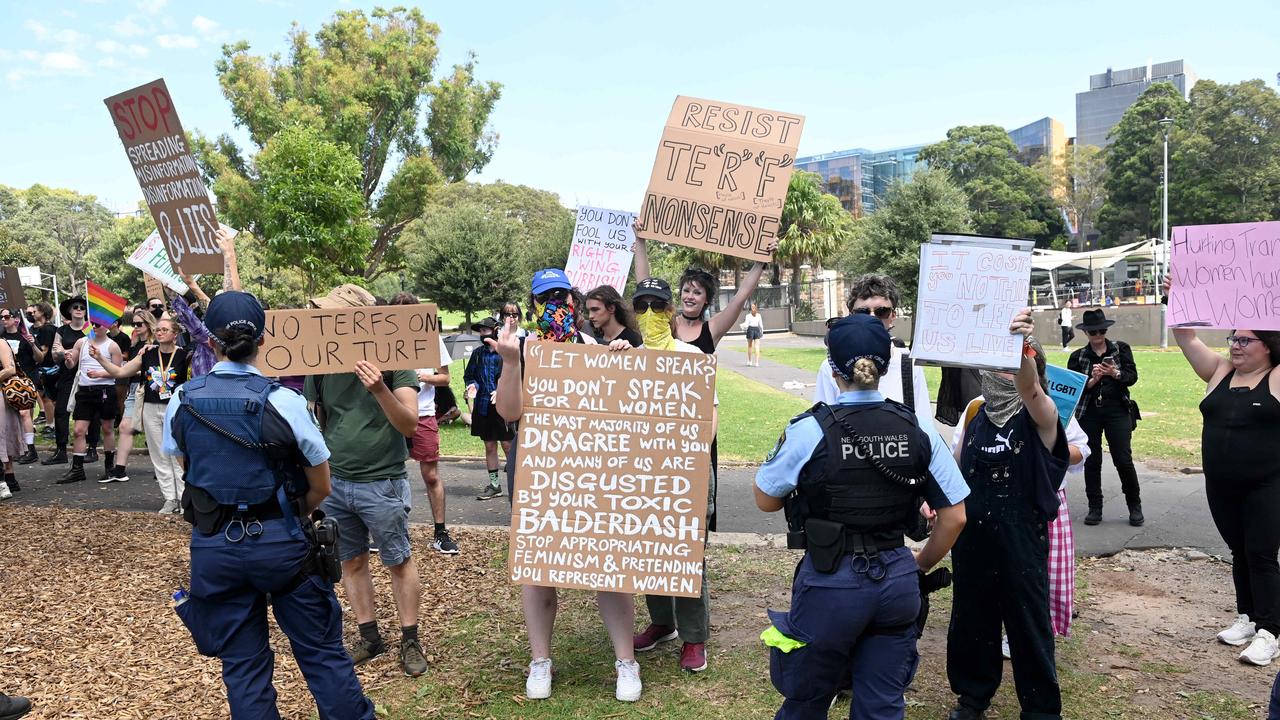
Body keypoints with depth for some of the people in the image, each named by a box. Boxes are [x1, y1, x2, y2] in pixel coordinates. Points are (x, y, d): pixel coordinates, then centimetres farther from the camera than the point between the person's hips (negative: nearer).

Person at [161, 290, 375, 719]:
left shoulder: (181, 402, -3)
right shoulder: (282, 400, -13)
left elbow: (183, 464, 15)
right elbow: (321, 486, -6)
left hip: (214, 546, 3)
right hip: (280, 540, -3)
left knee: (242, 664, 14)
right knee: (322, 651, 9)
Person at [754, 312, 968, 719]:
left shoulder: (810, 430, -15)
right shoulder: (917, 430, -4)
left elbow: (766, 501, -4)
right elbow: (955, 517, 1)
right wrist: (920, 567, 14)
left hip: (831, 582, -3)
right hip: (897, 582, 4)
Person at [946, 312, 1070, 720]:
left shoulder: (1040, 415, -10)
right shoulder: (976, 412, 5)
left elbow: (1028, 386, -34)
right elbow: (957, 467, 13)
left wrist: (1022, 345, -53)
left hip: (1021, 537, -4)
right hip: (971, 536, 5)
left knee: (1028, 620, 8)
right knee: (971, 617, 15)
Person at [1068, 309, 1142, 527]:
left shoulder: (1121, 349, 5)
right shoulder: (1078, 357, 5)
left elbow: (1132, 376, -3)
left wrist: (1115, 373, -21)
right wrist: (1092, 380, -18)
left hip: (1117, 411, -1)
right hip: (1089, 413, 1)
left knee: (1123, 459, -4)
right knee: (1092, 460, 5)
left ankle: (1135, 507, 13)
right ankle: (1094, 508, 15)